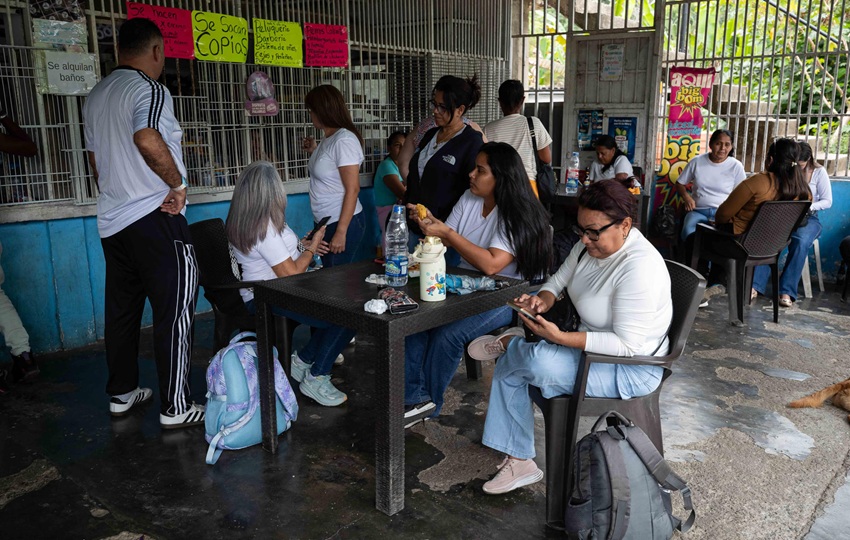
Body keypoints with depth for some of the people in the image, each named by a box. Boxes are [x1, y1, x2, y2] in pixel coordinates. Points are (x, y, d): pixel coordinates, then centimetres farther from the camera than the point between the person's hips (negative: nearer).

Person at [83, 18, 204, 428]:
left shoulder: (96, 96, 16)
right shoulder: (150, 89, -11)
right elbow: (147, 139, -31)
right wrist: (177, 184, -19)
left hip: (111, 221, 9)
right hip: (154, 216, -9)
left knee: (122, 309, 15)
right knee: (175, 311, -3)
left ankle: (121, 394, 27)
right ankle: (175, 407, 2)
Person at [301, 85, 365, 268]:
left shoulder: (344, 140, -17)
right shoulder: (328, 139, 10)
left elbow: (352, 189, -19)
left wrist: (341, 232, -21)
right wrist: (315, 152, 14)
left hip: (344, 223, -9)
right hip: (325, 222, 9)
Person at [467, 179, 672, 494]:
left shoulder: (640, 267, -29)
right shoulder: (590, 245, -2)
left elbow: (627, 344, -30)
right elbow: (558, 282, 8)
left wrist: (560, 338, -35)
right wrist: (541, 301, -16)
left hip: (631, 368, -9)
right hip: (592, 345, 9)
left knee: (538, 361, -32)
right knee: (507, 369, -1)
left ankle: (509, 343, 6)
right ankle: (520, 462, 7)